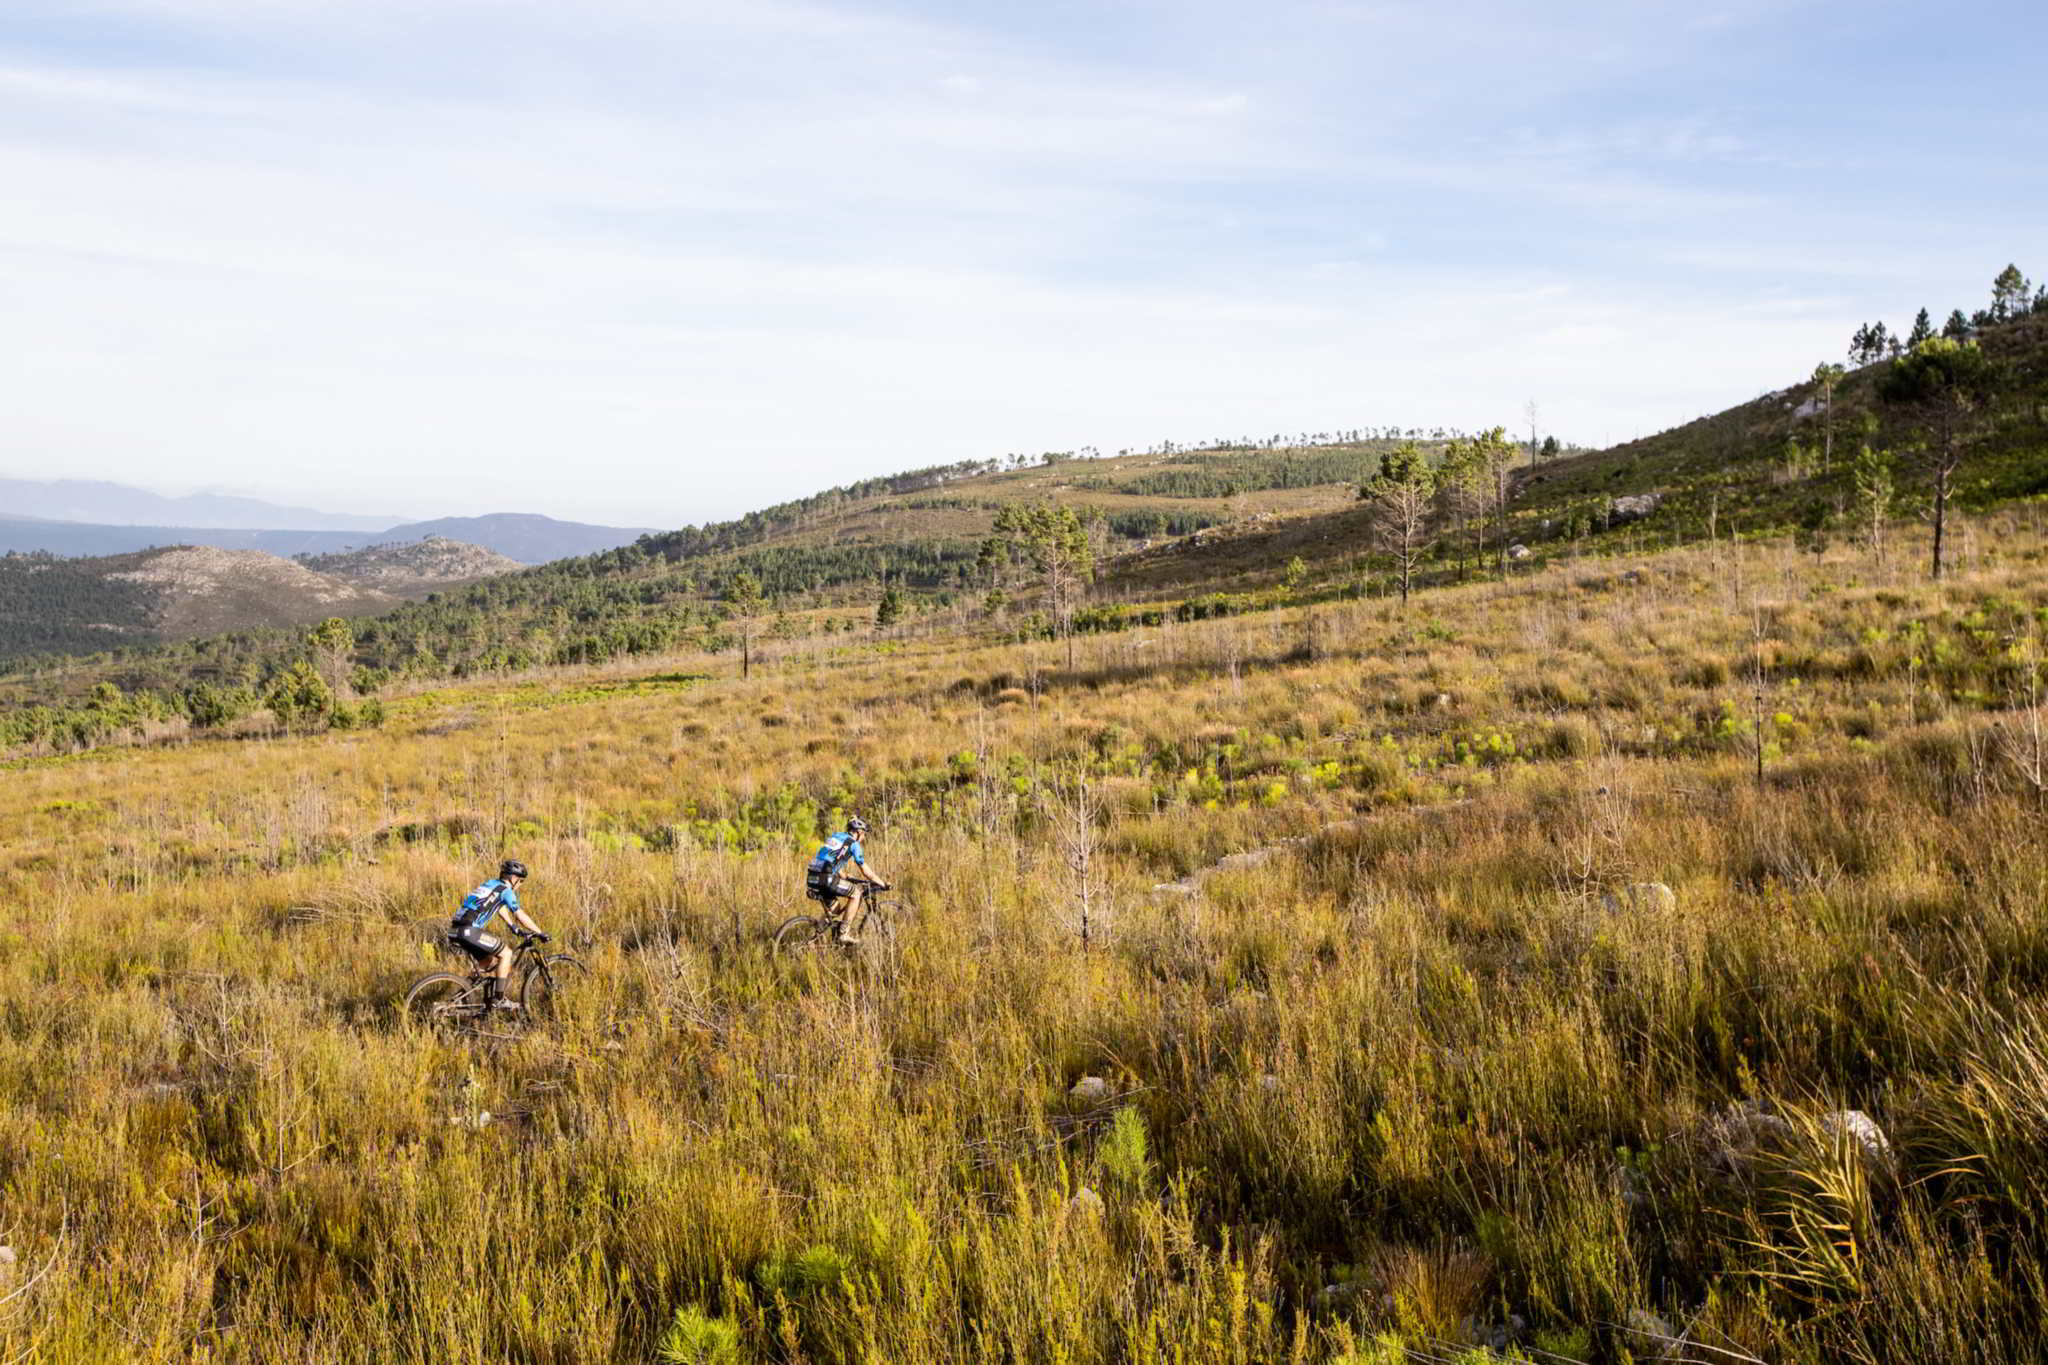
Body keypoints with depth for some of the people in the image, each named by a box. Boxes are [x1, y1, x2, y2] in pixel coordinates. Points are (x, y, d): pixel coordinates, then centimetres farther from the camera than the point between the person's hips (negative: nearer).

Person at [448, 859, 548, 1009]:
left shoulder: (491, 884, 24)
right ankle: (499, 999, -1)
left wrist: (516, 928, 42)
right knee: (506, 953, -1)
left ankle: (489, 1000, 23)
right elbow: (521, 916, -3)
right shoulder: (506, 890, -3)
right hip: (470, 930, -9)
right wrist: (540, 933, 5)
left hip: (458, 930, 9)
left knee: (490, 961, 21)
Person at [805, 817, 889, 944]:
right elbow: (866, 871, 7)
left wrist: (846, 879, 46)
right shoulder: (853, 844, 4)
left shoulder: (835, 837, 26)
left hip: (812, 879, 8)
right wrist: (883, 884, 18)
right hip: (826, 878, -8)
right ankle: (844, 933, 0)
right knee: (856, 893, 4)